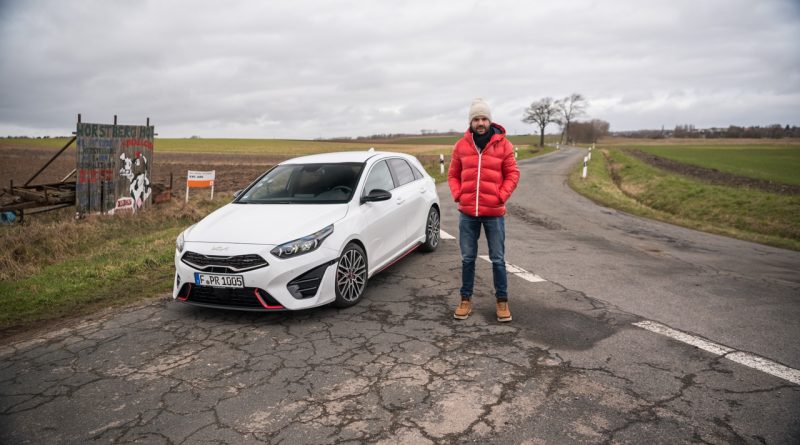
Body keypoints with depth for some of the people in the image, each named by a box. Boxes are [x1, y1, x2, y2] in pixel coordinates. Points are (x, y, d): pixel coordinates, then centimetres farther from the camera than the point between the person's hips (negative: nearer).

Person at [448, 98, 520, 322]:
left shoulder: (503, 144, -2)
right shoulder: (461, 146, 3)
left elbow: (512, 174, 0)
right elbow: (453, 175, 10)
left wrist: (501, 197, -9)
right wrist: (457, 195, -4)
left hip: (494, 213, -1)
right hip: (467, 213, 2)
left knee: (498, 259, 7)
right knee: (467, 259, 10)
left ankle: (502, 301, 20)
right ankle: (466, 299, 22)